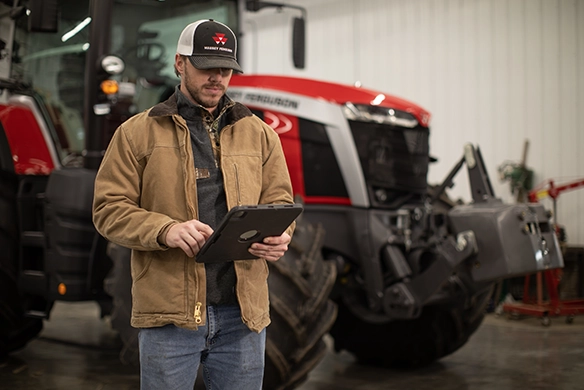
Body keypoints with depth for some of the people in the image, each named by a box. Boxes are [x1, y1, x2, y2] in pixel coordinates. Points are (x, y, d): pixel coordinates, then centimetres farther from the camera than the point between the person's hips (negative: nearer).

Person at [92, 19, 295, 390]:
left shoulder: (259, 134, 13)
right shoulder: (138, 133, 4)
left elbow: (280, 202, 12)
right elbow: (110, 208, -2)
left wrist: (278, 236, -12)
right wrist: (166, 230, -20)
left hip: (243, 309, 3)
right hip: (169, 310, -2)